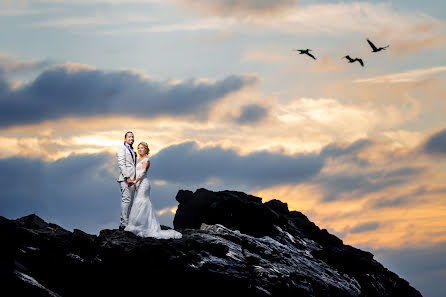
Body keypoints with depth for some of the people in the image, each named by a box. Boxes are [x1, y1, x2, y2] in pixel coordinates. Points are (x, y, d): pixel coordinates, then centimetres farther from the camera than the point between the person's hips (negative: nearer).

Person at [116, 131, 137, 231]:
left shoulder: (132, 151, 24)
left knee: (130, 202, 7)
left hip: (132, 180, 9)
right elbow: (121, 164, -12)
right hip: (125, 179, -9)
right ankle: (124, 224, -15)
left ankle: (127, 223, 9)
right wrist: (127, 177, -21)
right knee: (126, 200, -14)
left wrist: (135, 179, 15)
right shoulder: (122, 149, -2)